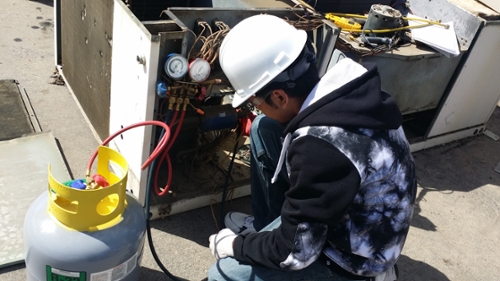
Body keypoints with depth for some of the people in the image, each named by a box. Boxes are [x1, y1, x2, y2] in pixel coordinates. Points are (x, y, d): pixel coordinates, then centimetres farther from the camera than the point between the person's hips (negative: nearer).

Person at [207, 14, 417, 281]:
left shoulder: (321, 147, -38)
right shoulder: (343, 84, -14)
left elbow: (294, 254, -25)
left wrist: (236, 245, -9)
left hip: (353, 255, -7)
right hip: (353, 206, 8)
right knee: (263, 128, 3)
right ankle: (265, 225, 18)